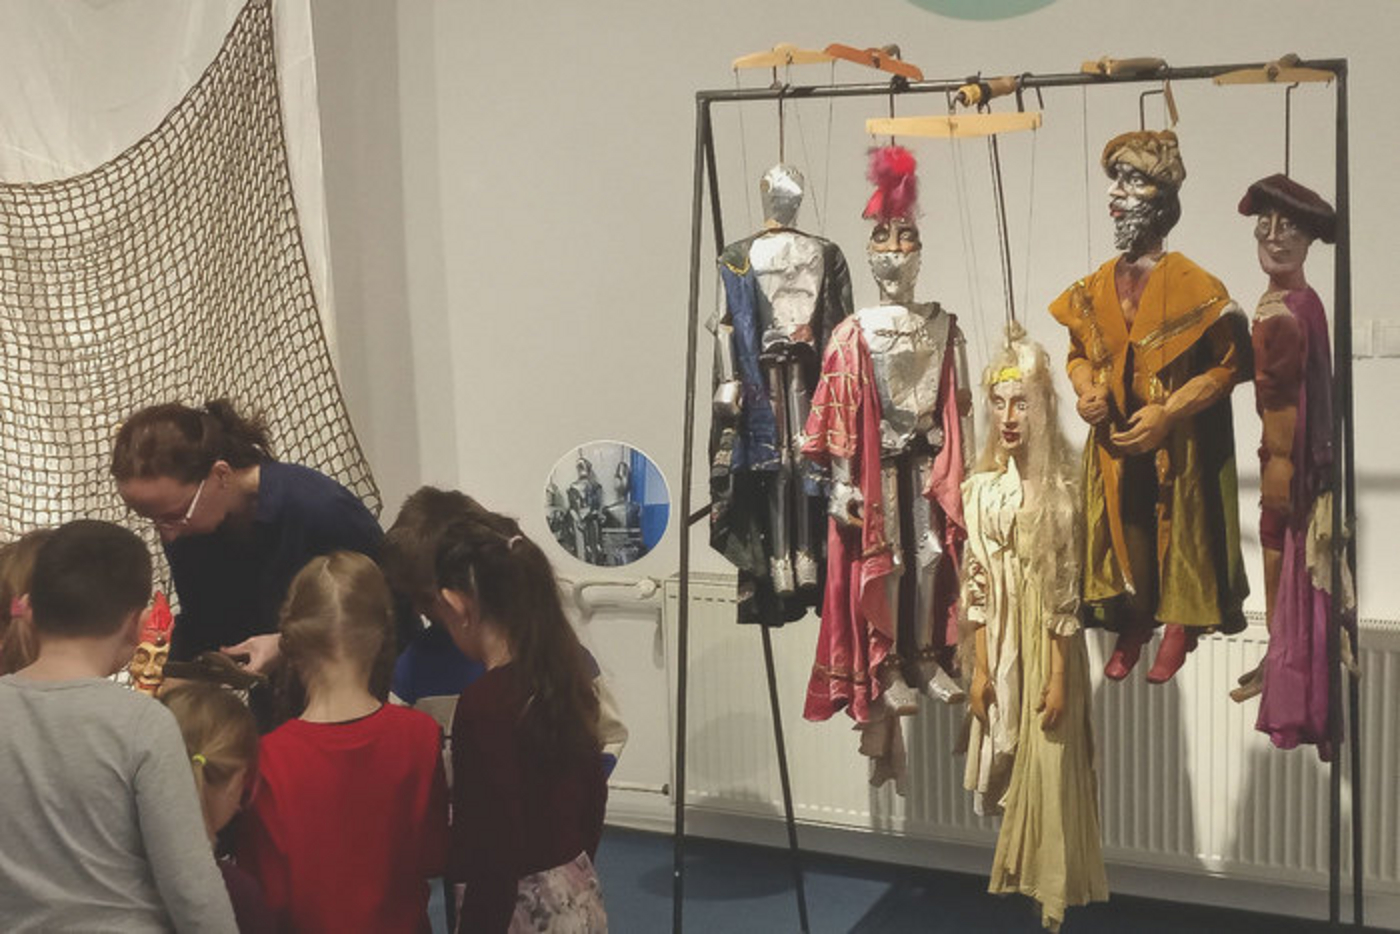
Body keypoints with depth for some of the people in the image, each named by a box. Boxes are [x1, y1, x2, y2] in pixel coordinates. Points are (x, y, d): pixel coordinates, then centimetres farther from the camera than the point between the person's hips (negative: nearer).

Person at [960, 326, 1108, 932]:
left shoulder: (1060, 489, -10)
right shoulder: (981, 488, 2)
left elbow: (1067, 590, -10)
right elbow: (977, 584, 4)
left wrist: (1059, 677, -12)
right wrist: (980, 667, 1)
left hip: (1048, 646, -4)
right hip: (998, 647, 4)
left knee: (1048, 770, -1)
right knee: (1006, 768, 10)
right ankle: (1016, 883, 24)